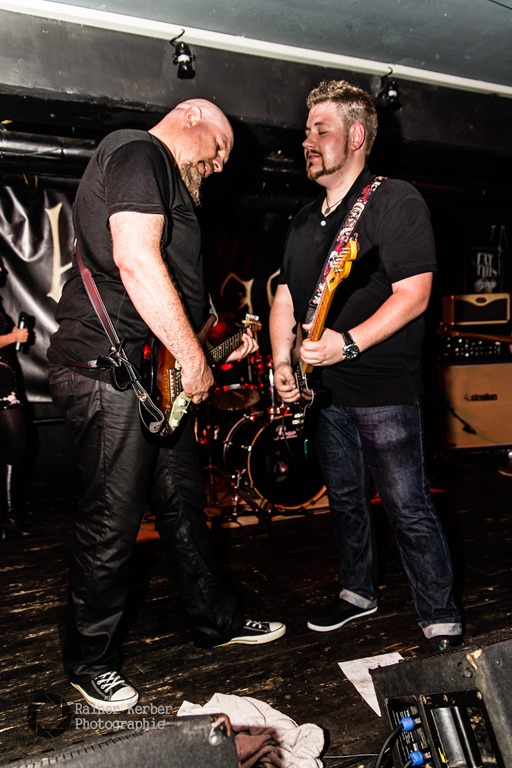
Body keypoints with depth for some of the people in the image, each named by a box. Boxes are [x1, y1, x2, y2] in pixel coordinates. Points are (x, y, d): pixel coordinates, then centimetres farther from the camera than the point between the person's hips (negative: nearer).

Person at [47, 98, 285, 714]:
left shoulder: (169, 184, 26)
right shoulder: (138, 152, -6)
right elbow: (136, 261, -22)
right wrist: (193, 359, -18)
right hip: (107, 369, -11)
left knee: (183, 505, 17)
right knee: (112, 522, 0)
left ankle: (215, 621, 34)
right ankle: (89, 661, 21)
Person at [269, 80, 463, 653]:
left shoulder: (396, 201, -7)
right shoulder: (305, 220, 15)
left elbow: (413, 295, -16)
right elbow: (285, 296, 15)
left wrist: (350, 343, -26)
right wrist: (282, 360, 0)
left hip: (385, 389, -7)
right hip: (323, 389, 7)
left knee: (407, 508, -2)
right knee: (345, 499, 17)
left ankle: (442, 622, 15)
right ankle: (358, 591, 36)